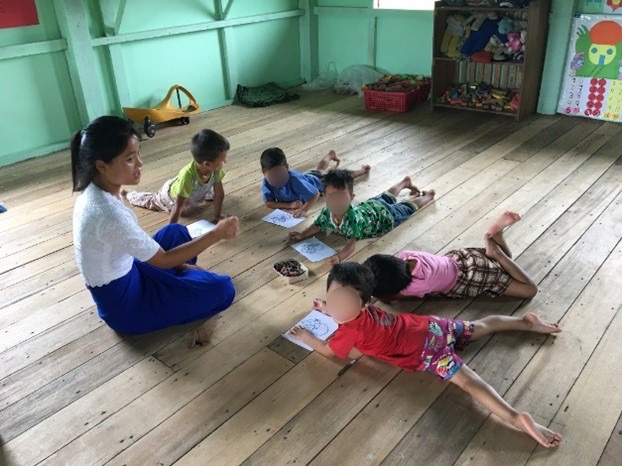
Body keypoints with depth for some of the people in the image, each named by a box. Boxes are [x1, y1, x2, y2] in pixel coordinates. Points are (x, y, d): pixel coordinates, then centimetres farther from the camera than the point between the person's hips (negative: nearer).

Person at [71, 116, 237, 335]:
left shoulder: (93, 191, -6)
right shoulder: (110, 214, -35)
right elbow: (163, 260, -23)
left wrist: (180, 265, 7)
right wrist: (216, 234, -20)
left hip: (124, 275, 9)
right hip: (122, 303, -9)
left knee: (176, 232, 21)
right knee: (222, 289, -10)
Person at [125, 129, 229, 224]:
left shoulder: (215, 169, -34)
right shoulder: (187, 175, -49)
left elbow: (219, 193, -19)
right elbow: (178, 208, -44)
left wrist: (216, 216, -18)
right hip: (172, 193, -3)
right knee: (151, 201, 22)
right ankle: (128, 194, 50)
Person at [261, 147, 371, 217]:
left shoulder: (295, 179, -48)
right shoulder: (266, 183, -34)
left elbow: (315, 194, -41)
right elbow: (268, 203, -29)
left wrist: (304, 210, -55)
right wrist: (289, 205, -42)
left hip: (318, 181, -5)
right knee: (320, 170, 38)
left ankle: (362, 170, 52)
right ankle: (331, 154, 69)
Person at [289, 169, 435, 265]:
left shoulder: (353, 218, -49)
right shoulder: (326, 213, -31)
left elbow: (351, 244, -54)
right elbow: (317, 226, -13)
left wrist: (339, 257, -71)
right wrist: (302, 235, -29)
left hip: (384, 215, -6)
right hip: (367, 206, 6)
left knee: (407, 208, 22)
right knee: (385, 197, 34)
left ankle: (428, 196, 49)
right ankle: (406, 182, 62)